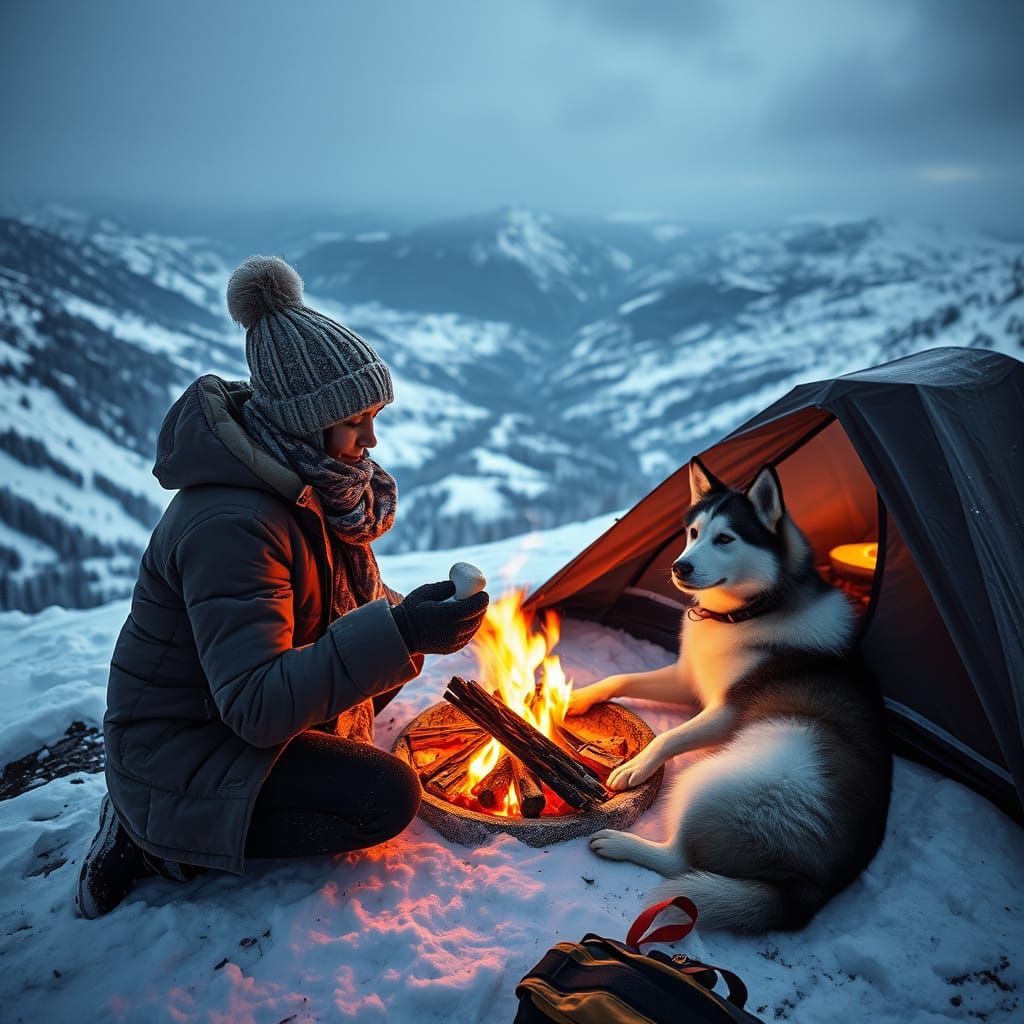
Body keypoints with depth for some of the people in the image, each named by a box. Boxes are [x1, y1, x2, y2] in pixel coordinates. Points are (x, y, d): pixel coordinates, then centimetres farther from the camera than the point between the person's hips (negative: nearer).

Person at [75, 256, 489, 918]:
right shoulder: (230, 523, -32)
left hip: (266, 705, 9)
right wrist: (395, 633, -40)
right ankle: (158, 832, -3)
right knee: (387, 799, -19)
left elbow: (349, 596, 9)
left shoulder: (305, 474, -4)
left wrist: (408, 619, -9)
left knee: (398, 638, 7)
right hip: (176, 748, -9)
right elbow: (257, 706, -35)